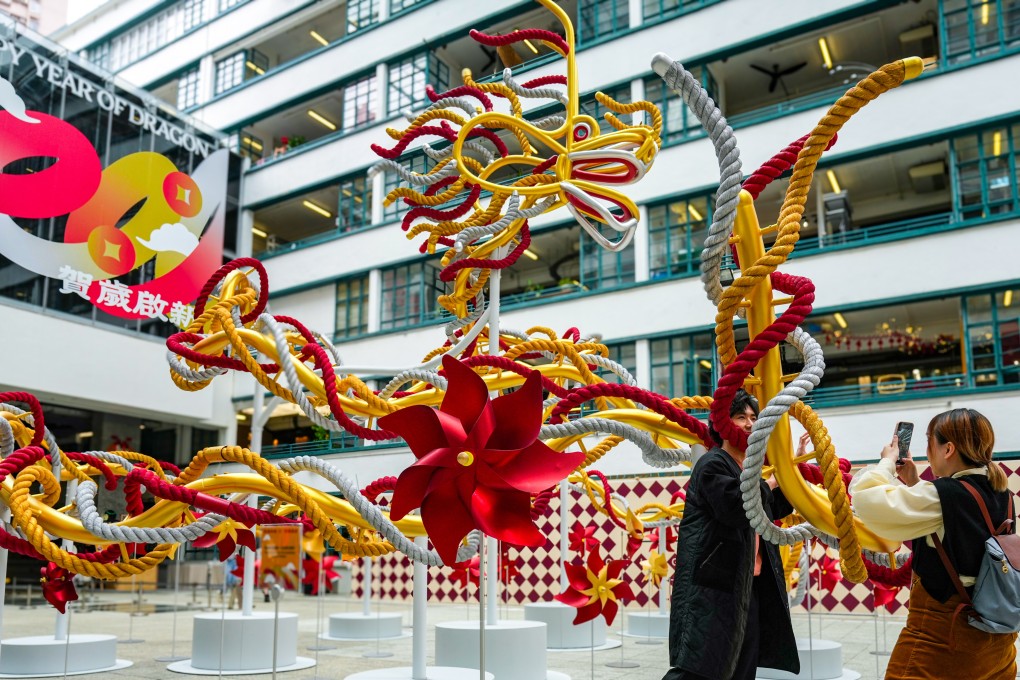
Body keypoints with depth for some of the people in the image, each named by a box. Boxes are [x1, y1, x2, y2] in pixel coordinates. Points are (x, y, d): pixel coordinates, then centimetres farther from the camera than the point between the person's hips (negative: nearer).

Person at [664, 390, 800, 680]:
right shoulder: (712, 463, -10)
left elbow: (775, 510, 29)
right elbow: (735, 507, -26)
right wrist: (769, 484, -9)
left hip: (746, 587, 10)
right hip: (710, 586, -10)